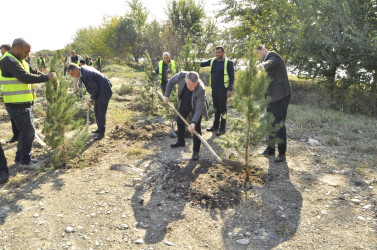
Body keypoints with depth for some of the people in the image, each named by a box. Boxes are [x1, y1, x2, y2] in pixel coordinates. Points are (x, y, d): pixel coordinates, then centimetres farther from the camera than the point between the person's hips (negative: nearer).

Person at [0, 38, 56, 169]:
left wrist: (48, 77, -2)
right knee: (28, 132, -4)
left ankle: (20, 157, 31)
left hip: (25, 103, 10)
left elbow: (33, 72, 14)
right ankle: (25, 161, 9)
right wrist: (46, 77, -18)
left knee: (26, 131, 18)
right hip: (17, 104, -10)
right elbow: (26, 77, -26)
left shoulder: (20, 60, 14)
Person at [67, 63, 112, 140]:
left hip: (104, 92, -10)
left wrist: (91, 100, -10)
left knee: (101, 113, -4)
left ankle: (101, 133, 7)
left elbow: (95, 88, -22)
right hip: (99, 91, 10)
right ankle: (100, 128, 30)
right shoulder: (83, 68, 2)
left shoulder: (86, 76, -28)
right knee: (96, 111, 16)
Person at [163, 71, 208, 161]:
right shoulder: (181, 76, -33)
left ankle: (196, 151, 2)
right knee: (180, 121, 18)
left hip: (196, 106, -5)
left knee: (196, 128, -9)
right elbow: (171, 82, -11)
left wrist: (193, 123, -45)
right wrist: (167, 95, -8)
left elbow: (199, 108, -35)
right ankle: (181, 141, 40)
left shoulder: (201, 89, -41)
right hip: (184, 103, 5)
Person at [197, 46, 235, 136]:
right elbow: (202, 63, 3)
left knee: (222, 109, 1)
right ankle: (215, 126, 26)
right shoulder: (212, 61, 10)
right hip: (214, 89, 6)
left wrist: (230, 89, -14)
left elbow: (232, 77, -7)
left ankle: (222, 128, 9)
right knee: (216, 108, 14)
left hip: (223, 90, -5)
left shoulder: (228, 63, -6)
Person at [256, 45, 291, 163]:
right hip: (272, 96, 10)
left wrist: (262, 65, -53)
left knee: (279, 124, -9)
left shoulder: (272, 55, -8)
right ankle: (270, 149, 29)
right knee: (270, 123, 16)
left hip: (280, 96, -10)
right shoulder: (267, 59, 21)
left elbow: (270, 62, -34)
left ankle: (282, 154, -1)